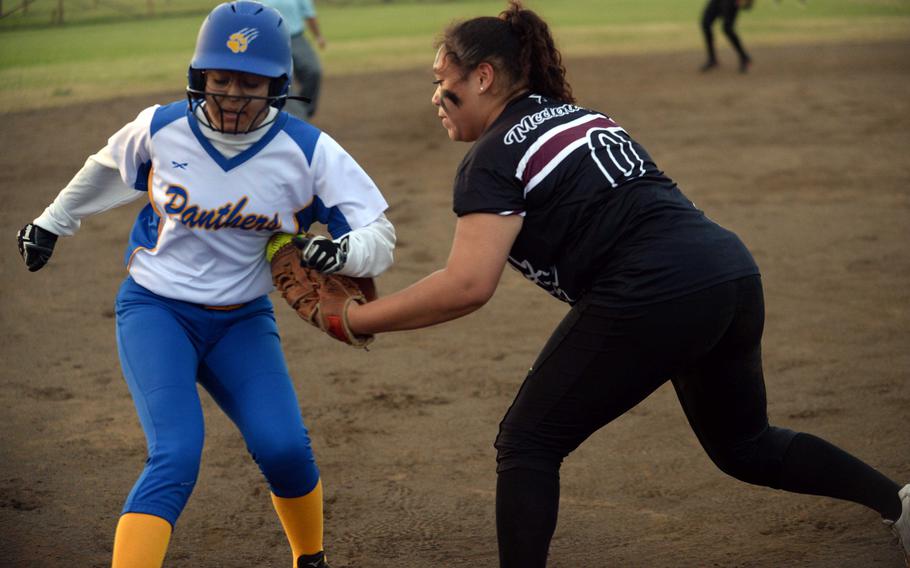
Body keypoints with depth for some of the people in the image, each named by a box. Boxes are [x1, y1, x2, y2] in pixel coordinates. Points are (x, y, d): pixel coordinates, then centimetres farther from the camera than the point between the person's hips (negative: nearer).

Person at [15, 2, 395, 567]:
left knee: (284, 448, -14)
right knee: (176, 457, -22)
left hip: (244, 321, 1)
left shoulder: (307, 150, -13)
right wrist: (52, 221, 25)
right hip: (155, 309, -1)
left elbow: (380, 233, -12)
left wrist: (342, 253, -35)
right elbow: (108, 166, 13)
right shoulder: (161, 128, -10)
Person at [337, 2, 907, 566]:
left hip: (653, 297, -9)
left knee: (527, 444, 4)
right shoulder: (580, 117, 24)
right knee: (744, 445, 29)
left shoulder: (495, 155, -2)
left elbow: (467, 286, -13)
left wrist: (353, 319, -6)